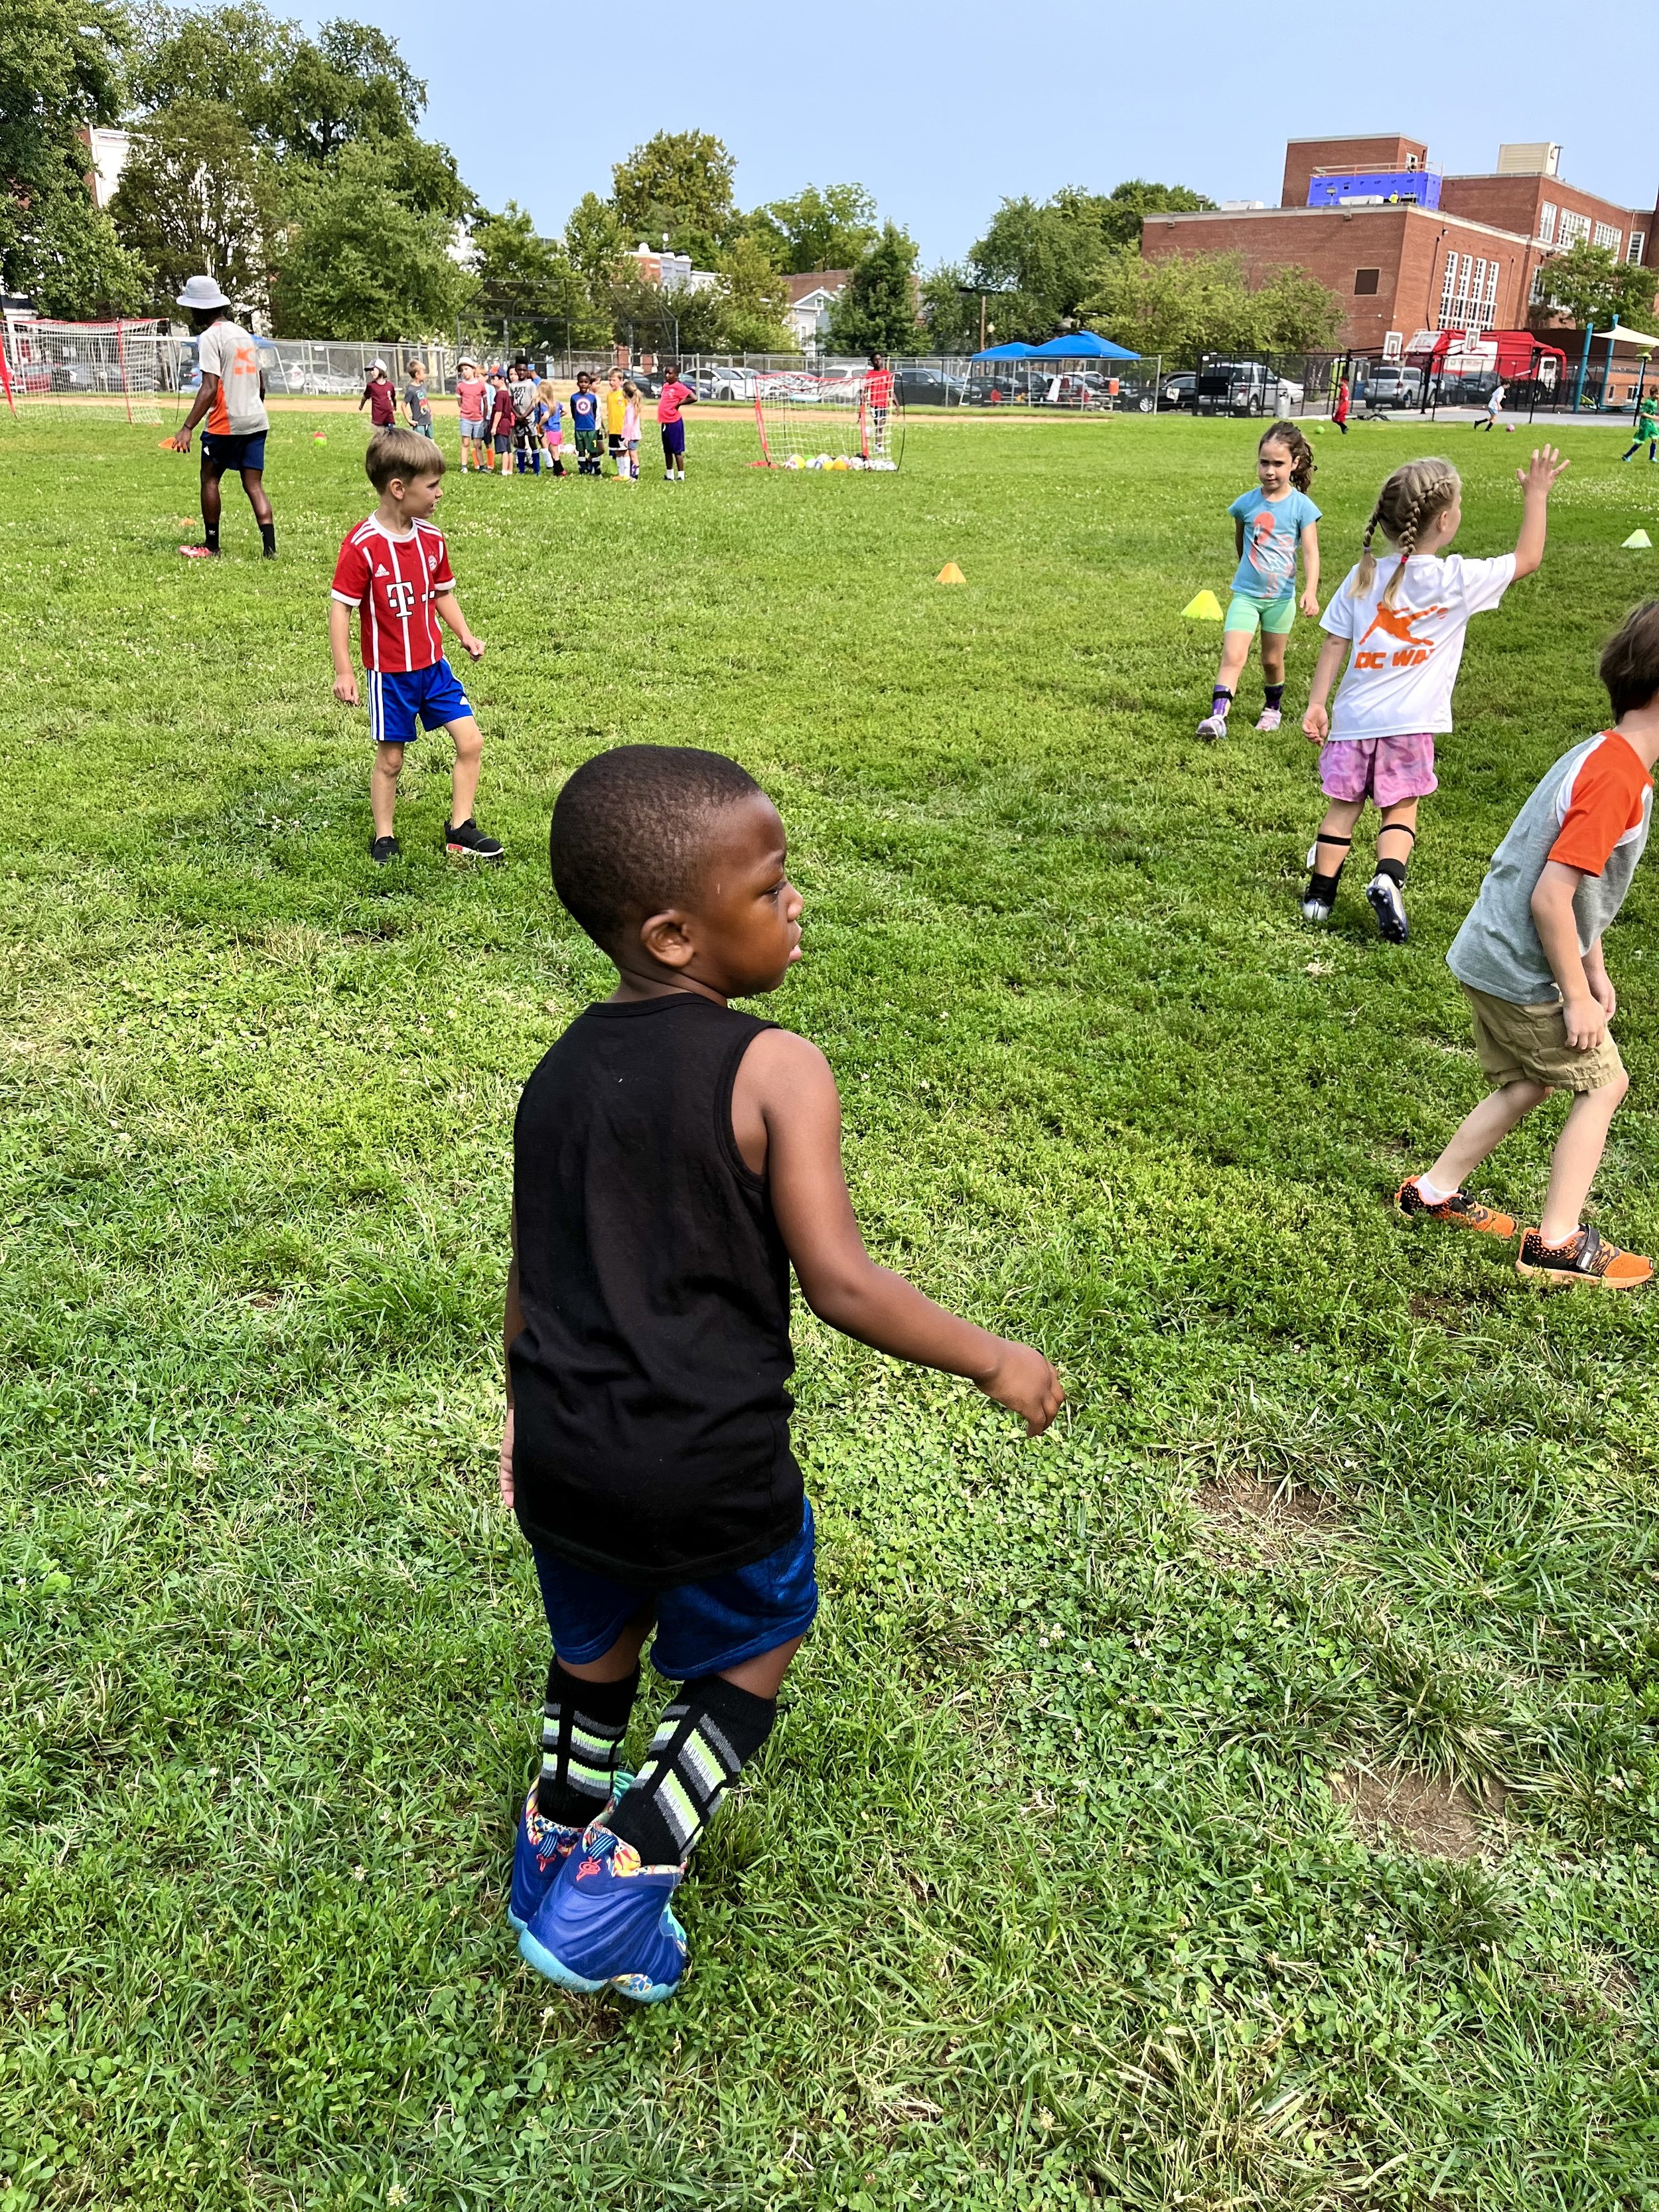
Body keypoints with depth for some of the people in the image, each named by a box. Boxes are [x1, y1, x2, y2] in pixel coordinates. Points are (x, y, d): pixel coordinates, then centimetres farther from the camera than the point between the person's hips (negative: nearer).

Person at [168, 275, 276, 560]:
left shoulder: (210, 337, -9)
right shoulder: (243, 334, 15)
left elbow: (210, 389, -19)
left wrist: (187, 428, -21)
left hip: (226, 423, -7)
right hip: (257, 420, 7)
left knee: (210, 478, 9)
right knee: (254, 485, 4)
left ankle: (211, 547, 14)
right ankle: (270, 548, -8)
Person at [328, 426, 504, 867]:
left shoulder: (431, 538, 1)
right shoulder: (363, 546, -18)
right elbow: (340, 607, -14)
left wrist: (464, 634, 3)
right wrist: (343, 671, -17)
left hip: (433, 666, 5)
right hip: (389, 673, -5)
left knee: (470, 740, 0)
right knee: (390, 758, 6)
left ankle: (460, 829, 12)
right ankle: (383, 837, 23)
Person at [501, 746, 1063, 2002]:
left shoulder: (559, 1073, 2)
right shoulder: (774, 1071, -17)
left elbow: (530, 1281, 10)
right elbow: (842, 1287, -20)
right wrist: (997, 1362, -7)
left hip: (566, 1459, 5)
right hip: (713, 1469, -5)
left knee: (596, 1649, 29)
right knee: (751, 1660, 22)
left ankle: (554, 1854, 46)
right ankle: (617, 1891, 17)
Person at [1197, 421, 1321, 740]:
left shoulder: (1302, 506, -8)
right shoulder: (1246, 503, -3)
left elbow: (1310, 551, -12)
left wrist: (1310, 591, -24)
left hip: (1281, 597, 0)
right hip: (1245, 594, 0)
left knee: (1272, 660, 14)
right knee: (1233, 655, -15)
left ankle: (1272, 708, 37)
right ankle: (1218, 715, -22)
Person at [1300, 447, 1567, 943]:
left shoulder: (1363, 576, 1)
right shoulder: (1459, 580, -7)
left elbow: (1334, 643, 2)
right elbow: (1528, 558, 5)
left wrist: (1316, 704, 5)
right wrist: (1536, 496, 15)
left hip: (1355, 717, 2)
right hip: (1410, 723, -2)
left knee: (1343, 806, 15)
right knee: (1400, 810, 11)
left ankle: (1320, 891, 16)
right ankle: (1388, 878, -13)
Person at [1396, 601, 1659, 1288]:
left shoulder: (1604, 756, 8)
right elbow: (1550, 899, -27)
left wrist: (1593, 968, 18)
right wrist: (1578, 996, -18)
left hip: (1492, 957, 9)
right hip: (1524, 973, -9)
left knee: (1529, 1084, 21)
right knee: (1603, 1081, 4)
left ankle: (1435, 1191, 29)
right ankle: (1558, 1242, 10)